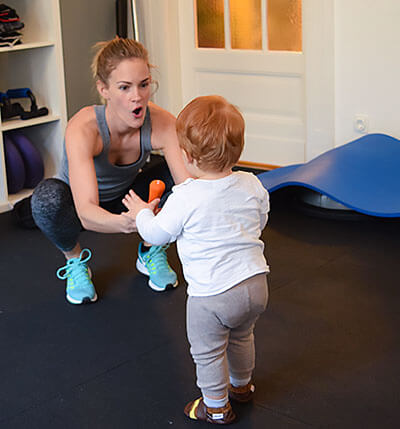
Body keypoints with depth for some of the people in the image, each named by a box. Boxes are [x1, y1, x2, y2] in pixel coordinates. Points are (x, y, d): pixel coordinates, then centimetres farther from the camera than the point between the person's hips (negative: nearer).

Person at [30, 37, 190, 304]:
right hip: (81, 205, -3)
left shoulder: (162, 124, -28)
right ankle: (75, 260, -3)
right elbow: (86, 213, -47)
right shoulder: (83, 129, -37)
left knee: (176, 173, -23)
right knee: (48, 197, -36)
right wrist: (121, 223, -68)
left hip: (127, 197, 3)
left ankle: (151, 252, 3)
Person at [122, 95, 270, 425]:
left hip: (213, 295, -6)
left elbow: (157, 234, -5)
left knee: (208, 352, 15)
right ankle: (241, 385, 51)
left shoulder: (185, 199, -19)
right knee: (241, 336, 30)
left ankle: (217, 406, 30)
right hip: (256, 284, 6)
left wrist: (142, 213, 15)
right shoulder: (252, 185, -4)